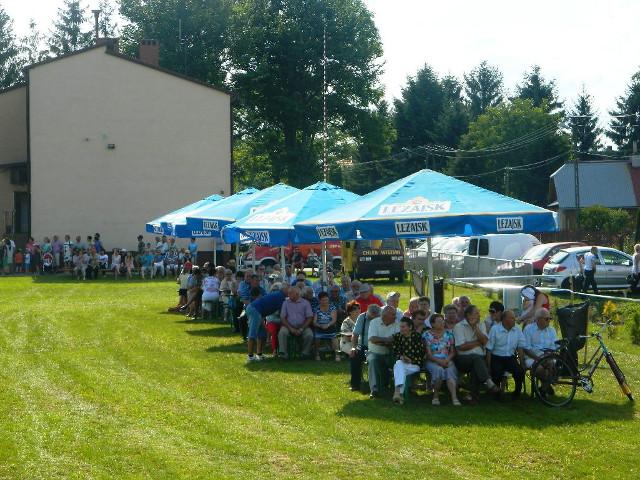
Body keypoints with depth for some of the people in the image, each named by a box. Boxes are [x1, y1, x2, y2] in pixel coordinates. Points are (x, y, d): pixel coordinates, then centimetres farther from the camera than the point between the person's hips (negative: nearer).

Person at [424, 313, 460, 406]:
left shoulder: (448, 333, 14)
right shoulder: (427, 335, 4)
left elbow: (453, 351, 10)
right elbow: (428, 354, -3)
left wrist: (447, 360, -10)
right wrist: (439, 361, -17)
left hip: (447, 360, 2)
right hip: (432, 361, -2)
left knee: (450, 370, -31)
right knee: (439, 370, -36)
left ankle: (454, 397, -46)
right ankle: (436, 396, -20)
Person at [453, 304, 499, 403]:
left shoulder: (481, 325, 16)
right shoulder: (459, 326, 0)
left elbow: (485, 341, -1)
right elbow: (461, 347, -11)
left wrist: (476, 327, -7)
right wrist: (478, 342, -1)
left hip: (479, 358, 3)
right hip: (463, 358, -3)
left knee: (476, 367, -32)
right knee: (477, 358, -35)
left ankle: (474, 396, -30)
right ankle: (488, 382, -50)